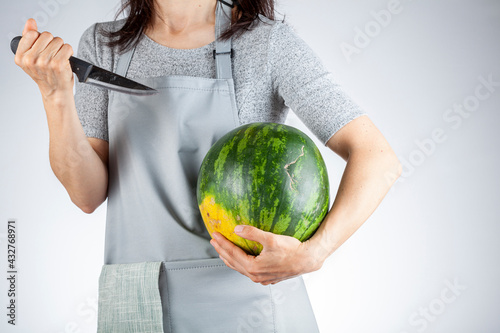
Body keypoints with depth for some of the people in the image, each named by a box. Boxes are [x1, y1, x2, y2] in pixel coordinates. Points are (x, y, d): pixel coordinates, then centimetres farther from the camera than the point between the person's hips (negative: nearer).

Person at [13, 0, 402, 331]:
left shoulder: (269, 41, -7)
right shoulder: (104, 46, 4)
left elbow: (379, 159, -13)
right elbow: (89, 194, -1)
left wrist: (312, 254, -28)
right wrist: (56, 93, -16)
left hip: (249, 301, -2)